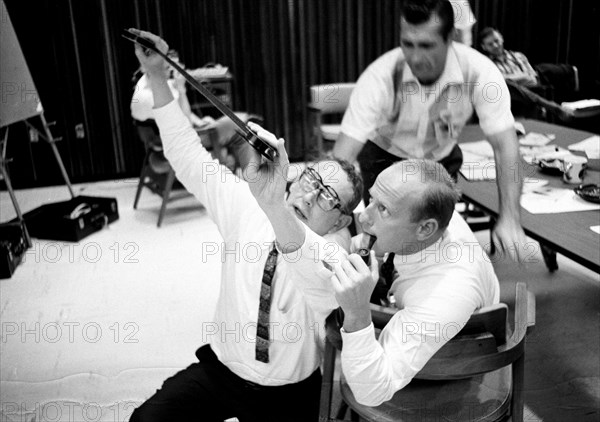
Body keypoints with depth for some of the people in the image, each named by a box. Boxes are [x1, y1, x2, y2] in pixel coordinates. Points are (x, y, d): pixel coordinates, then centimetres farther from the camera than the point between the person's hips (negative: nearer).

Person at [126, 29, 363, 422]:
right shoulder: (248, 210, -11)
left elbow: (313, 272, -50)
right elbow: (190, 158, -9)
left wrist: (273, 205, -69)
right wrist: (157, 75, -16)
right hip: (218, 369, 2)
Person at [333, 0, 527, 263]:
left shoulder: (480, 72, -29)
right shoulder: (380, 76, -33)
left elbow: (505, 146, -29)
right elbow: (343, 155, -36)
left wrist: (510, 219, -41)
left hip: (442, 158, 2)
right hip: (385, 156, -1)